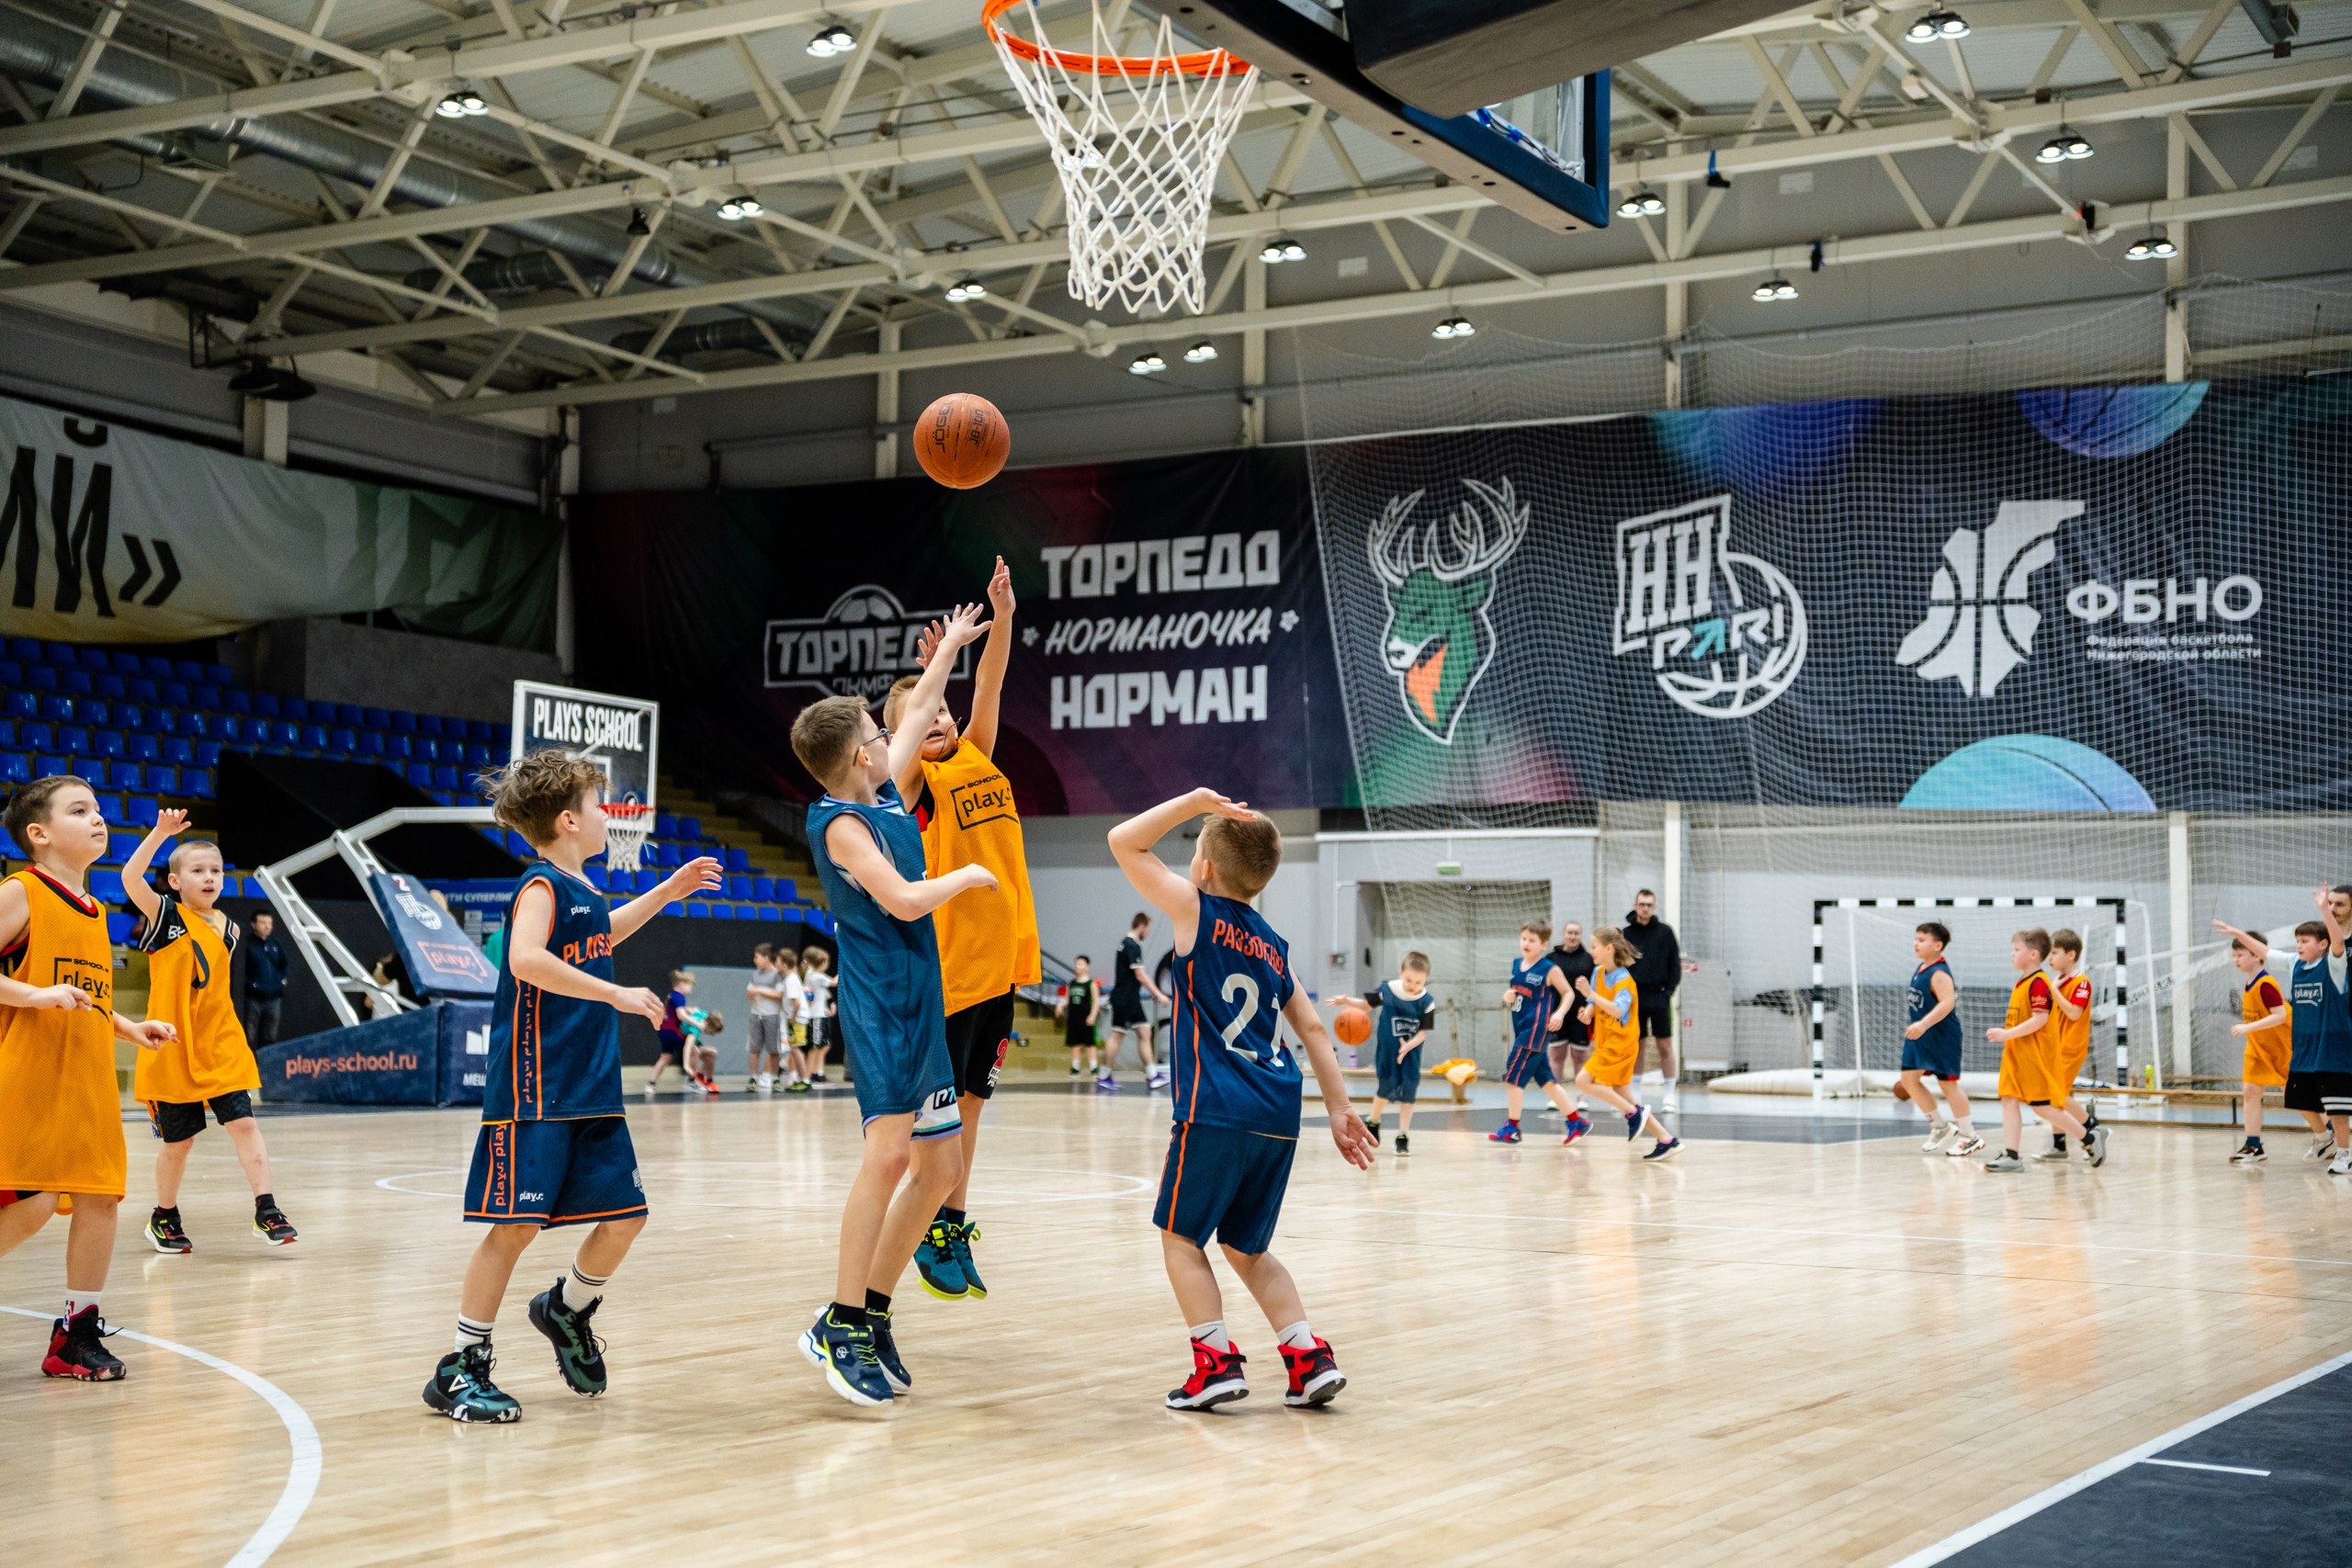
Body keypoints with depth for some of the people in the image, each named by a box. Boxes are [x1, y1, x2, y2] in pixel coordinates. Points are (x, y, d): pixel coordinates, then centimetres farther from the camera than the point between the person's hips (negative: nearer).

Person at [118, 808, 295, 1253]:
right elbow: (131, 879, -23)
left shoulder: (227, 929, 9)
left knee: (243, 1123, -8)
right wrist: (160, 833, -31)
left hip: (220, 1045, 4)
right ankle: (164, 1217, 24)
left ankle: (266, 1210, -7)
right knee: (178, 1140, 4)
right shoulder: (166, 915, -5)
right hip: (173, 1047, -3)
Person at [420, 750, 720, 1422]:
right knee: (515, 1225, -6)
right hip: (534, 1093, -8)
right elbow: (525, 959, -31)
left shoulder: (582, 889, 15)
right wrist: (615, 994, -28)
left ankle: (567, 1310, 32)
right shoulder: (541, 886, -11)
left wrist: (668, 892, 33)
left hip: (591, 1088, 8)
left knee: (623, 1216, 7)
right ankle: (461, 1369, 4)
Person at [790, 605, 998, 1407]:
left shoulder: (885, 797, 13)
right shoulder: (839, 822, -10)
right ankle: (839, 1327, -18)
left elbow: (918, 716, 29)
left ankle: (872, 1315, 14)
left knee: (940, 1166, 8)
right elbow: (904, 900, -20)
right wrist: (967, 876, -4)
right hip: (878, 1001, -9)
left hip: (920, 1003, 10)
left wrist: (949, 649, 38)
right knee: (889, 1150, -21)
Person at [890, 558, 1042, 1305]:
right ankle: (928, 1234, 9)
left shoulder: (978, 758, 11)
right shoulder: (915, 781, -5)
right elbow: (907, 750, -27)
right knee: (934, 1109, -1)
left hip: (999, 957, 6)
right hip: (946, 967, -6)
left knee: (968, 1101, 13)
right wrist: (929, 677, -39)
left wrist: (1002, 615, -15)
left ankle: (955, 1227, 21)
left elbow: (989, 685, 0)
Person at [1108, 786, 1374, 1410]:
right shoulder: (1273, 944, 19)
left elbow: (1124, 842, 4)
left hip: (1217, 1110, -6)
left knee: (1181, 1236, 8)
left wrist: (1193, 802, 6)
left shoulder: (1196, 910, 1)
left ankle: (1217, 1360, -2)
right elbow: (1312, 1030, 18)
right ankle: (1310, 1358, 8)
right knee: (1246, 1247, 18)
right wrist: (1339, 1107, 20)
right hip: (1279, 1117, 7)